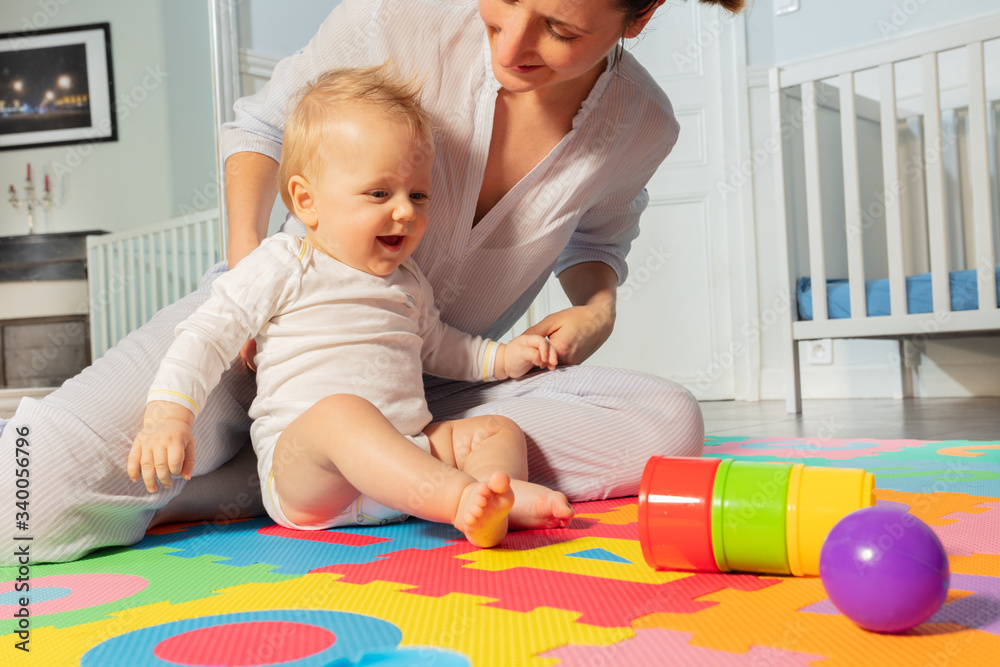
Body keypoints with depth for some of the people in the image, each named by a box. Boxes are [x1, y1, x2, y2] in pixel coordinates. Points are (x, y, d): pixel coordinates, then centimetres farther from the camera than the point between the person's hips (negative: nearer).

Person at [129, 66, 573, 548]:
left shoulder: (408, 283, 20)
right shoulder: (283, 268, 0)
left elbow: (435, 346, 38)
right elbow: (207, 336, -4)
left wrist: (502, 357, 25)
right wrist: (167, 414, -18)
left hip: (408, 458, 7)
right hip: (302, 472, -7)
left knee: (497, 431, -6)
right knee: (341, 412, -37)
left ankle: (504, 497, -37)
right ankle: (458, 495, -51)